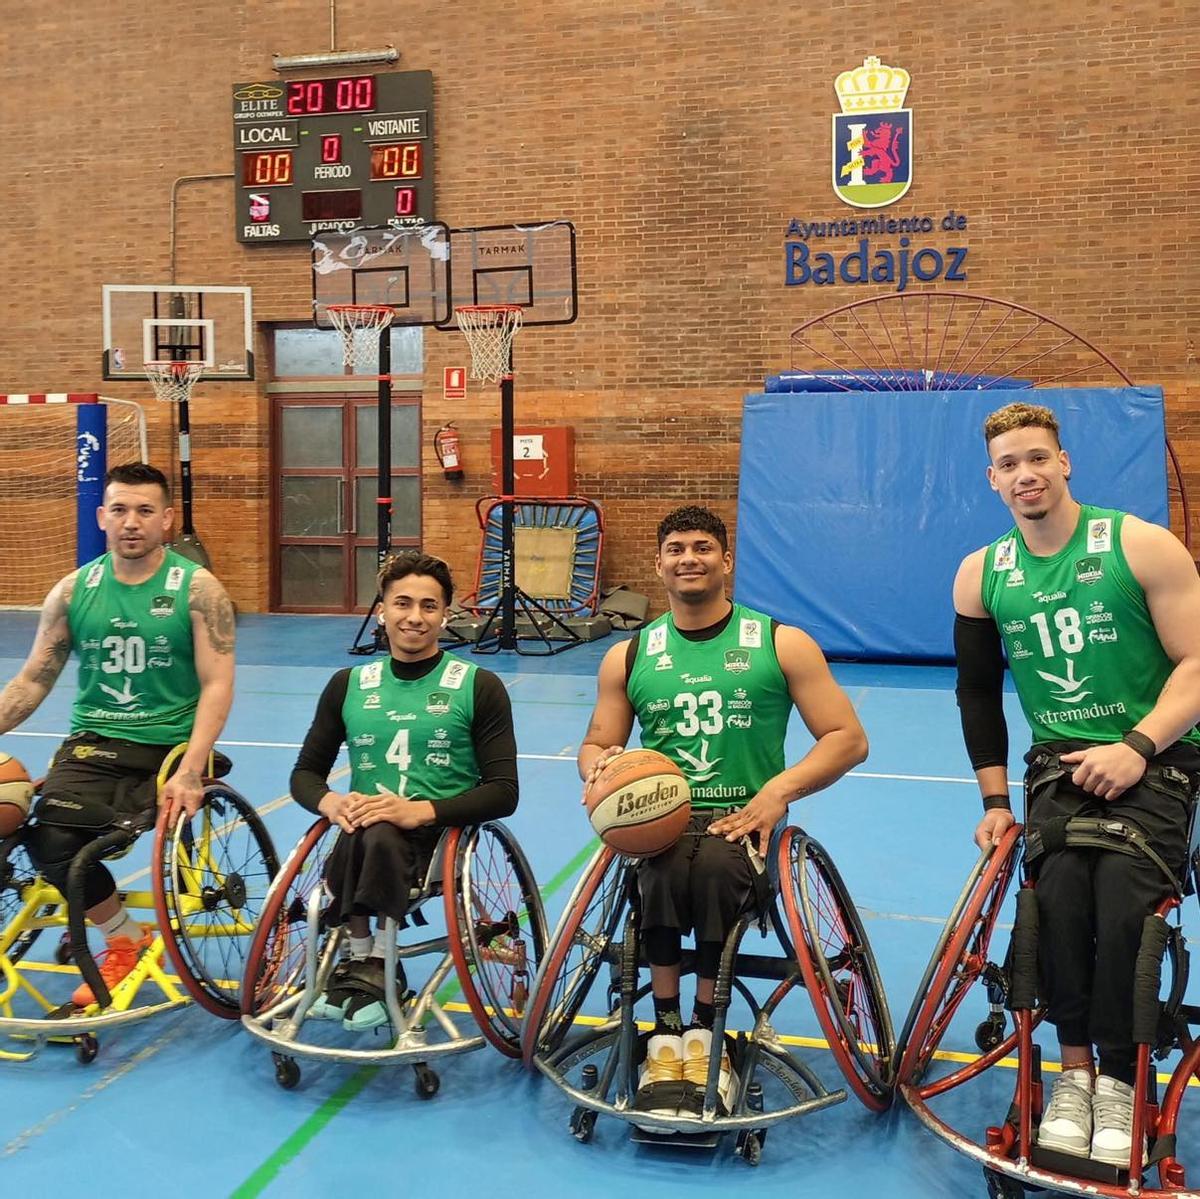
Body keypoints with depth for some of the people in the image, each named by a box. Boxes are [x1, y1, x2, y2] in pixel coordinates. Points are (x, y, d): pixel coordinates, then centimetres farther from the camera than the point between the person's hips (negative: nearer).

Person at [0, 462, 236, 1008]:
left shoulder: (197, 588, -4)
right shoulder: (73, 590, 7)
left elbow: (217, 685, -9)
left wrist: (189, 772, -21)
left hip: (170, 746, -3)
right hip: (92, 743, 3)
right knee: (48, 838, -23)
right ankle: (125, 940, 1)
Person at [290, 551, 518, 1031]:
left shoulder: (479, 687, 4)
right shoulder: (348, 685, 15)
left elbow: (503, 792, -4)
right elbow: (306, 773, 15)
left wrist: (421, 810, -20)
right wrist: (331, 802, -10)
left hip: (442, 835, -2)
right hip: (363, 833, 3)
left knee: (378, 836, -35)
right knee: (365, 833, -34)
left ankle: (367, 966, -18)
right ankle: (365, 965, -18)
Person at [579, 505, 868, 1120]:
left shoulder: (782, 645, 5)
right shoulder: (628, 657, 13)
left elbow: (848, 738, 3)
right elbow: (596, 745, 17)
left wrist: (781, 788, -14)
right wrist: (599, 768, -9)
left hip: (745, 820, -1)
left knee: (716, 863, -35)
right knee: (666, 867, -34)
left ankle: (704, 1033, -15)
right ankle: (666, 1034, -18)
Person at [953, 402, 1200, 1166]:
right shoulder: (981, 576, 5)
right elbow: (979, 693, 13)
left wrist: (1136, 746, -21)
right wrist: (995, 801, 10)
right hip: (1060, 758, 2)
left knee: (1124, 902, -24)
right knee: (1060, 889, -24)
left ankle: (1118, 1080, -3)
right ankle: (1073, 1072, -6)